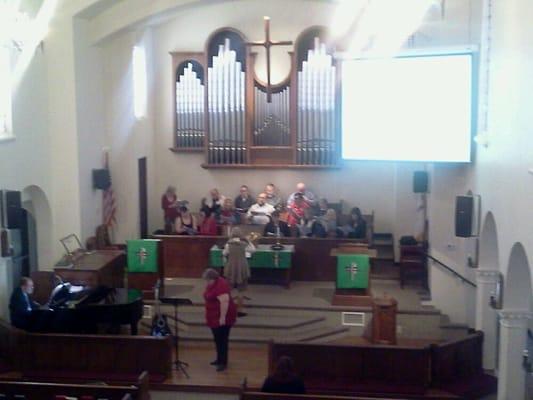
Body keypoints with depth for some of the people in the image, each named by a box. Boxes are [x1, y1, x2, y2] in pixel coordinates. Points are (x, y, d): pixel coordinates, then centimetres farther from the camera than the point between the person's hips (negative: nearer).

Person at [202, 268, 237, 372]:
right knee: (218, 339, 15)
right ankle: (220, 359, 25)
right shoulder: (212, 284, 8)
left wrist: (222, 317, -29)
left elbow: (224, 301, -29)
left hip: (222, 318, -10)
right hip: (214, 317, 10)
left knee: (222, 339, -5)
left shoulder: (221, 285, -23)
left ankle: (223, 362, 0)